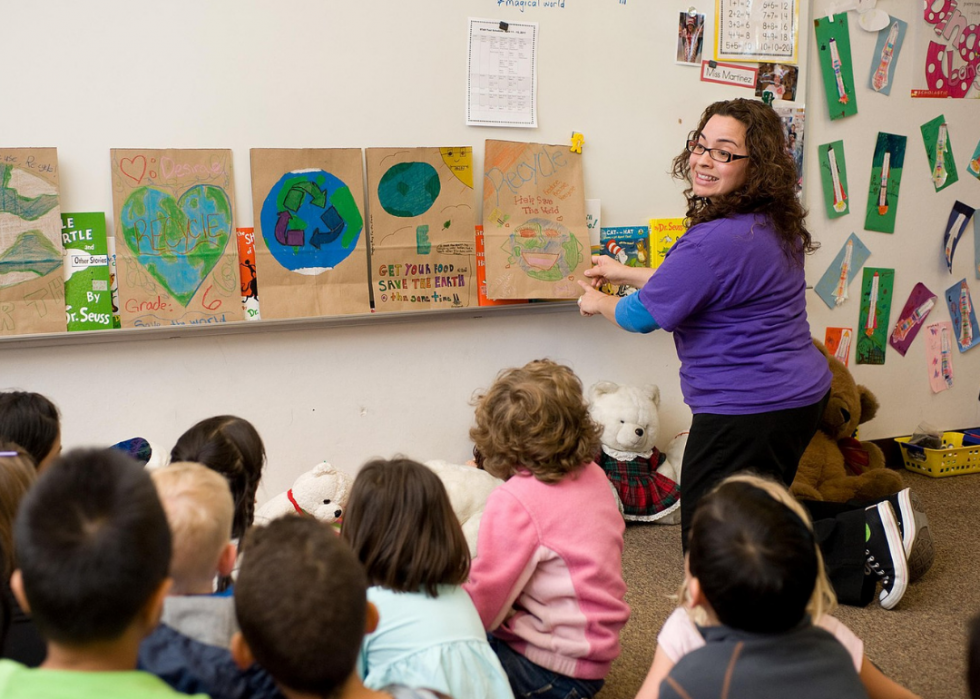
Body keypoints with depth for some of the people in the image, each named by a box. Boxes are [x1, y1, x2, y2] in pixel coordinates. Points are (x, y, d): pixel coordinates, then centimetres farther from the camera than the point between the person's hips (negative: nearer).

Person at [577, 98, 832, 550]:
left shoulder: (717, 241, -26)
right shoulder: (775, 224, 5)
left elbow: (644, 314, -14)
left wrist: (597, 303, 6)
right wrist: (624, 273, 24)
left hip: (748, 411, -10)